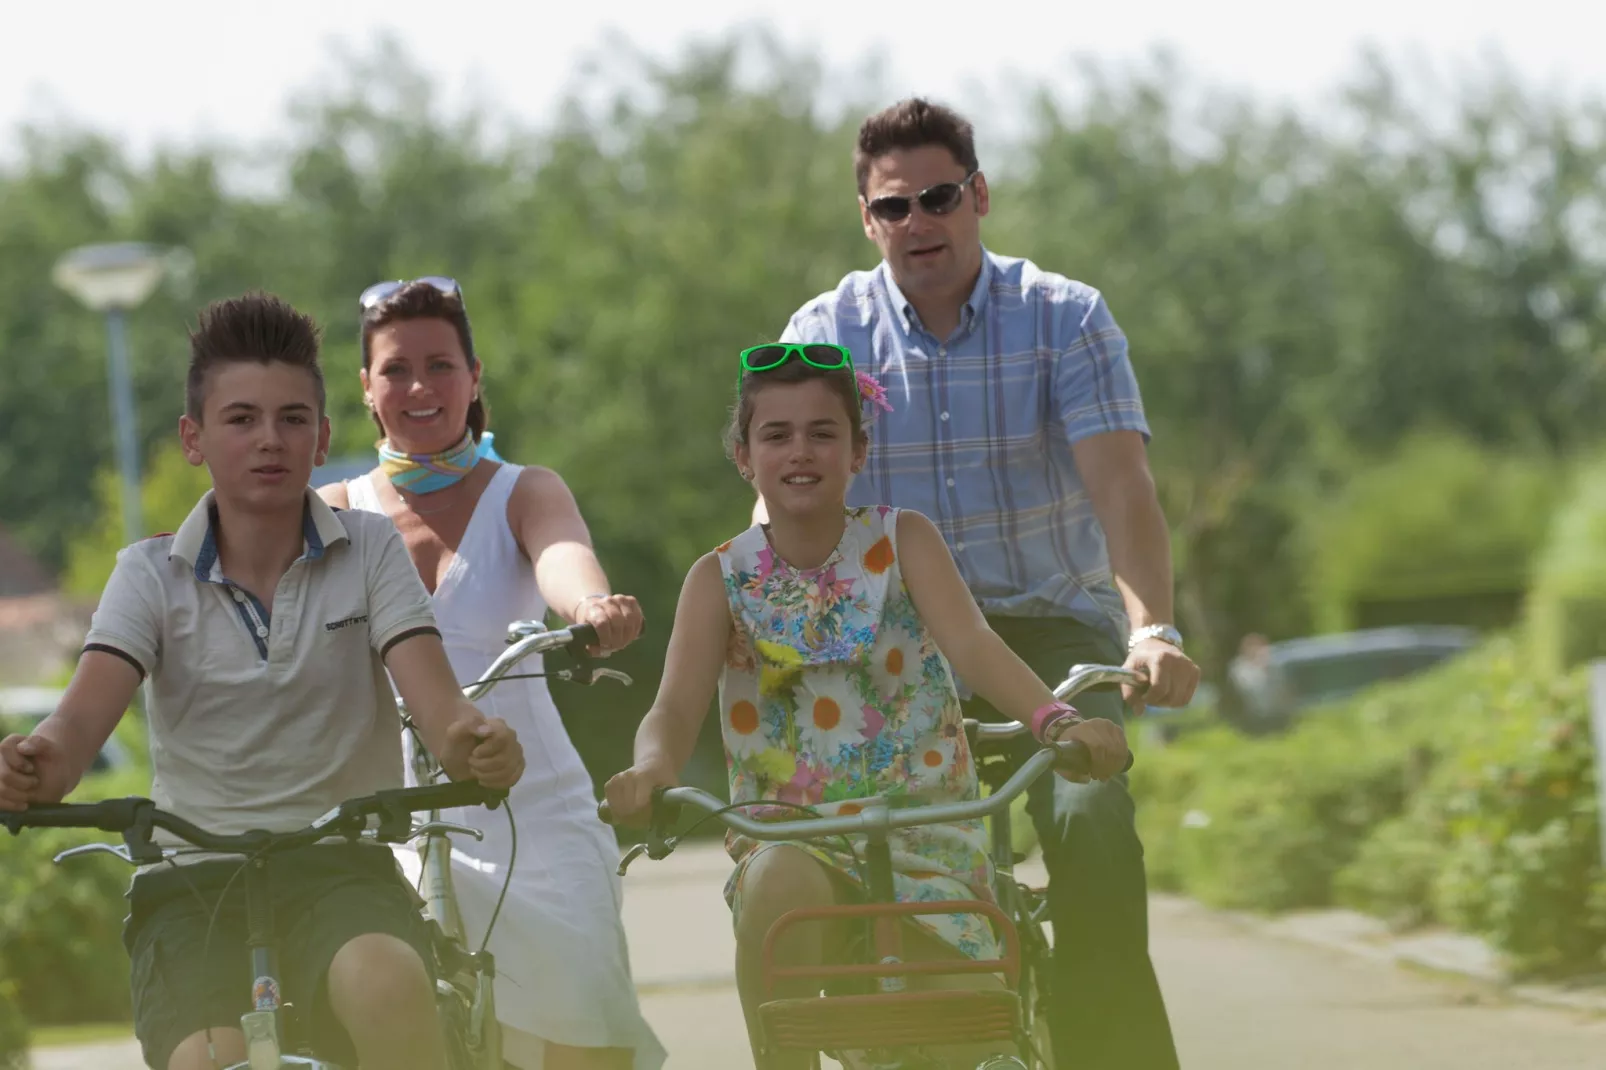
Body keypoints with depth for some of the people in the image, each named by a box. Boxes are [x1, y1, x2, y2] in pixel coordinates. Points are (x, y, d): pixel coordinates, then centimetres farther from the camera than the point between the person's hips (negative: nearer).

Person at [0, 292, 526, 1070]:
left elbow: (430, 690, -9)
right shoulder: (152, 575, 5)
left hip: (339, 868, 0)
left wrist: (472, 743, -35)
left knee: (387, 986, -35)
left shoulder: (369, 552, 4)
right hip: (192, 881, 1)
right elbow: (86, 711, -10)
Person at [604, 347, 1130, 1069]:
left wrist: (1056, 717, -36)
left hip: (923, 837, 1)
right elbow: (676, 706, -11)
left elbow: (971, 645, -16)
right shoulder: (722, 578, 2)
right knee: (778, 884, -37)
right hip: (788, 837, 0)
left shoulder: (901, 542, 1)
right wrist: (651, 768, -37)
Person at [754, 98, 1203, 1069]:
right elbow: (781, 496, -9)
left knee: (1090, 824, -28)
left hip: (1049, 627, -2)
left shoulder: (1065, 317, -5)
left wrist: (1152, 626, -34)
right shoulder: (827, 333, 0)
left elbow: (1121, 484, -17)